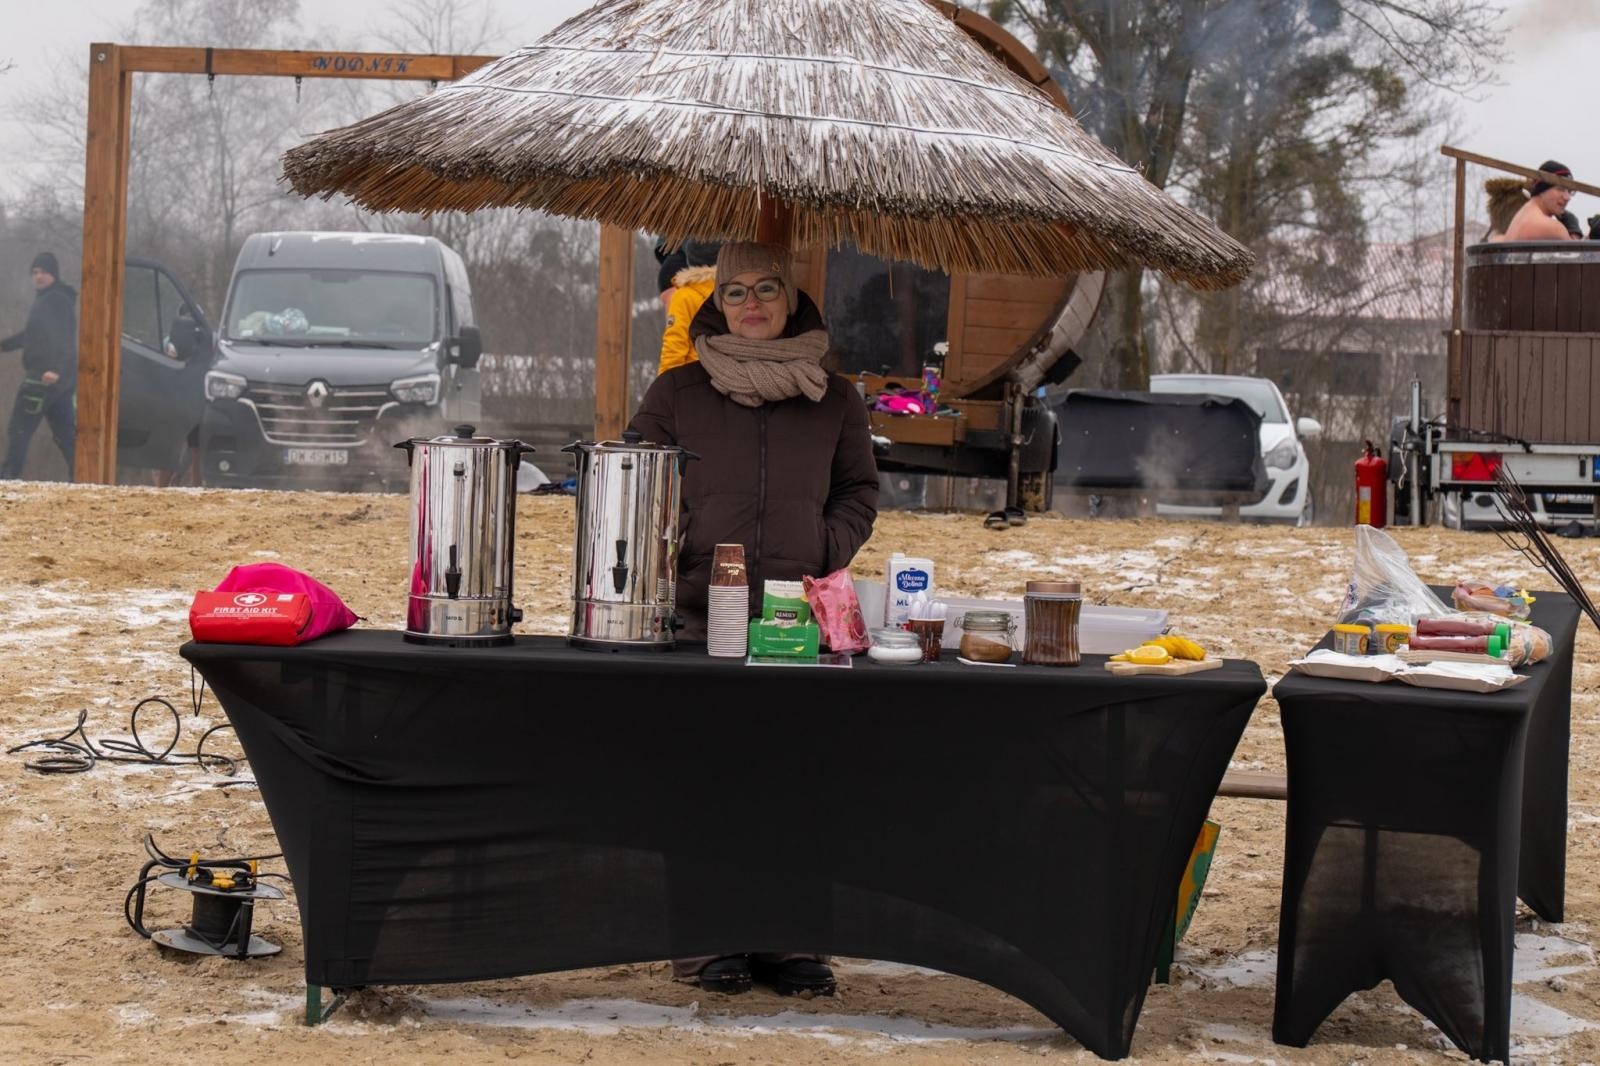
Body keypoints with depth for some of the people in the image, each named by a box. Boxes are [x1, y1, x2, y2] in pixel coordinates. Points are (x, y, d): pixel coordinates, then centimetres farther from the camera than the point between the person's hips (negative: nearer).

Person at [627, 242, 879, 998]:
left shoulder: (834, 400, 12)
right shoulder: (677, 393, 8)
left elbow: (859, 492, 19)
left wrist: (827, 554, 2)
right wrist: (676, 551, -3)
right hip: (699, 617, -1)